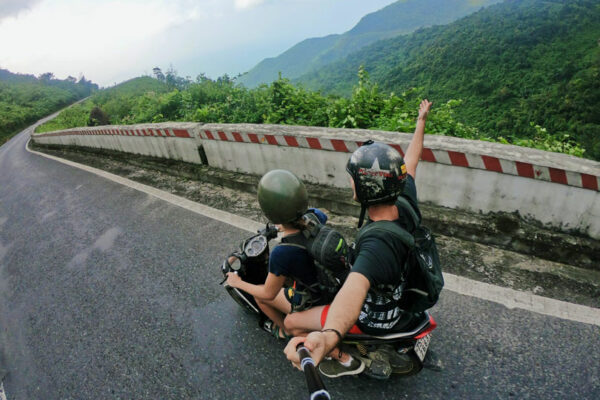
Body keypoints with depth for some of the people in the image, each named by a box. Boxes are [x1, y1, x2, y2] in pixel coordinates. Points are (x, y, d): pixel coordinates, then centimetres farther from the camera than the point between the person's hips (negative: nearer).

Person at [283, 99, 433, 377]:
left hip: (375, 318, -7)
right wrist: (421, 121, 12)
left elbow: (355, 291, -63)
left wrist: (329, 337, -82)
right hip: (400, 293, 8)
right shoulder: (406, 205, -21)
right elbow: (410, 162, -4)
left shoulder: (378, 245, -44)